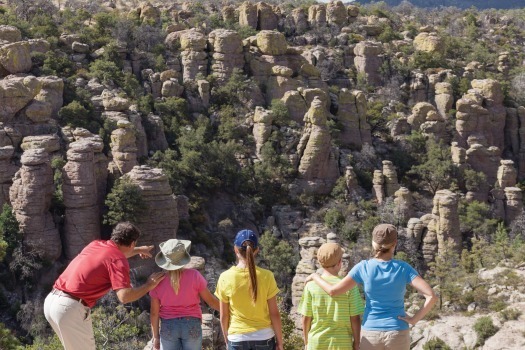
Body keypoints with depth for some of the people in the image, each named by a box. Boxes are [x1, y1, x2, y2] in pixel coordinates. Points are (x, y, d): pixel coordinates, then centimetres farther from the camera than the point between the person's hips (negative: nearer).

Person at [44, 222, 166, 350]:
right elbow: (124, 296, -20)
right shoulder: (119, 260, -9)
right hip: (70, 308, -8)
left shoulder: (96, 244, 16)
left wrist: (139, 250, 56)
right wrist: (149, 285, -5)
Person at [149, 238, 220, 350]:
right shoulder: (194, 276, -11)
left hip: (168, 327, 1)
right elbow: (210, 300, -3)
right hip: (191, 325, 0)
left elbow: (154, 312, -2)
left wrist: (156, 336, 7)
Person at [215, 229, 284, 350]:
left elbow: (224, 316, -1)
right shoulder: (266, 276, -8)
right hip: (264, 338, 0)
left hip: (237, 339, 0)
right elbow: (274, 314, -5)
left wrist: (226, 339, 13)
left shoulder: (225, 278, -8)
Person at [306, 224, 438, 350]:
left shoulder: (364, 267, -10)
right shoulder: (403, 268, -10)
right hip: (397, 336, 0)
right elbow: (432, 296, -19)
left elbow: (333, 291, -8)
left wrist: (315, 276, 10)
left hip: (370, 336, 0)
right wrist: (415, 319, -6)